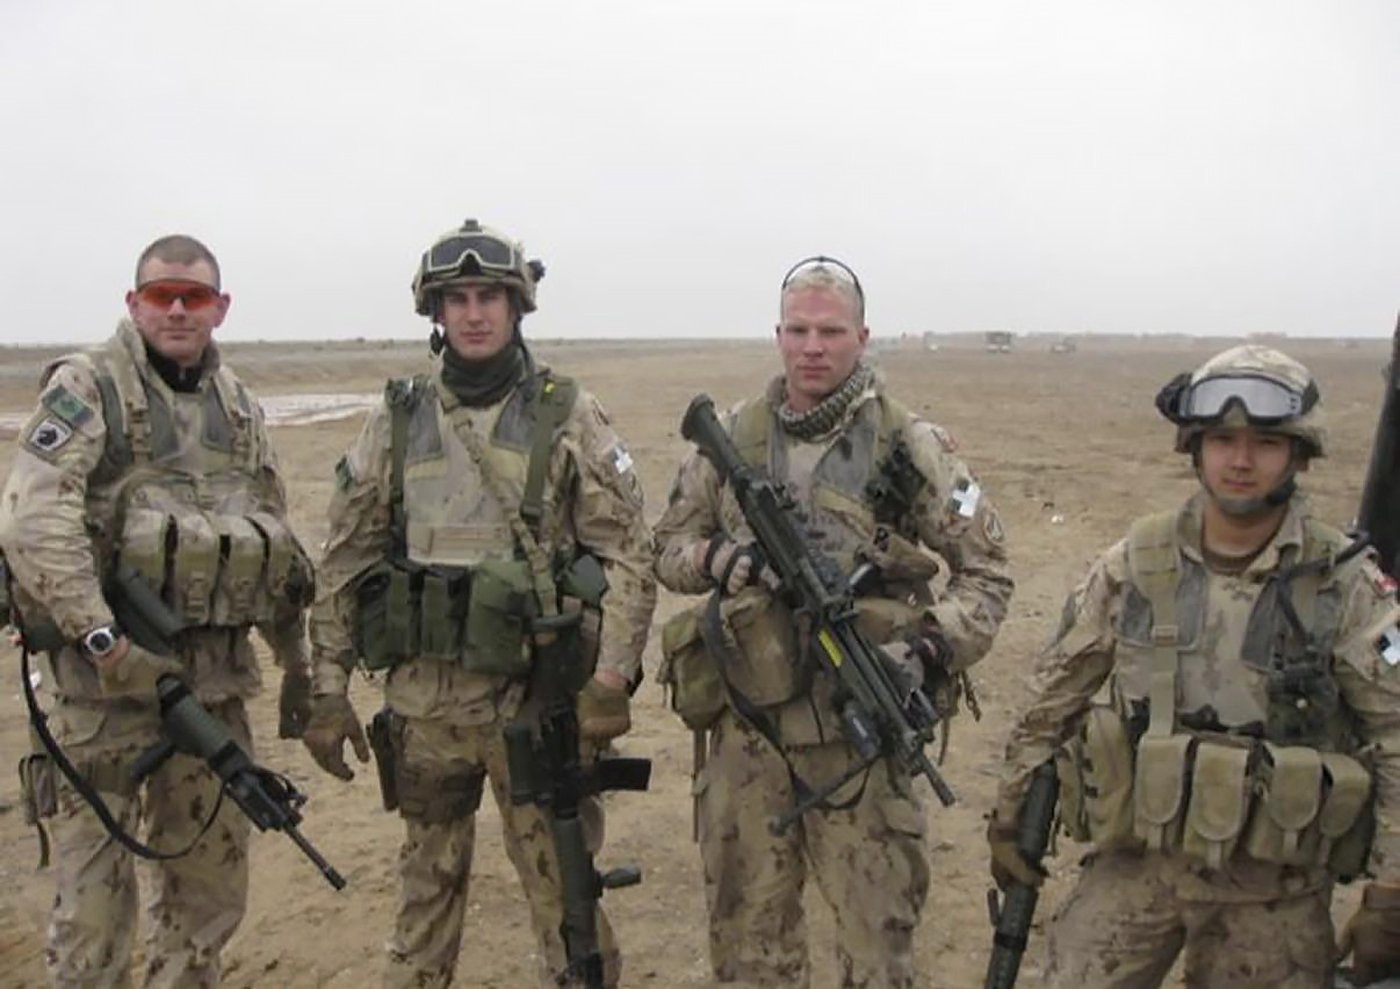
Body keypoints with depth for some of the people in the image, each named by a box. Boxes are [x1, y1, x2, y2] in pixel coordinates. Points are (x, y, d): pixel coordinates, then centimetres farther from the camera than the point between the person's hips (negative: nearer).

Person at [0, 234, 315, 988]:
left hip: (215, 677, 6)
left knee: (210, 885, 15)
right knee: (93, 893, 4)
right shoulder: (85, 387, -6)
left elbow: (274, 542, 17)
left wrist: (298, 663, 16)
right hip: (103, 674, -5)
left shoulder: (240, 407, 11)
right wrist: (104, 641, -25)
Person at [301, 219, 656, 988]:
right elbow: (345, 563, 7)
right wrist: (328, 689, 4)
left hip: (539, 697, -2)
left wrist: (611, 681, -13)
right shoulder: (396, 421, 4)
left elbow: (628, 554, -6)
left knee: (564, 890, 8)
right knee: (426, 886, 19)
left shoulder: (569, 417, -4)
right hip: (422, 698, 3)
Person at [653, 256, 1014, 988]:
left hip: (859, 730, -2)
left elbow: (986, 572, -1)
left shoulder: (911, 446, -5)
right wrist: (716, 558, -13)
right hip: (745, 730, 3)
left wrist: (931, 649, -17)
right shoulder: (730, 439, 2)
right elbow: (669, 546, 10)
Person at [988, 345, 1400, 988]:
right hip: (1136, 862, 1)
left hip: (1274, 887, -1)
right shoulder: (1134, 564, -5)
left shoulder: (1347, 586, -9)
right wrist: (1014, 808, 6)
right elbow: (1057, 691, 3)